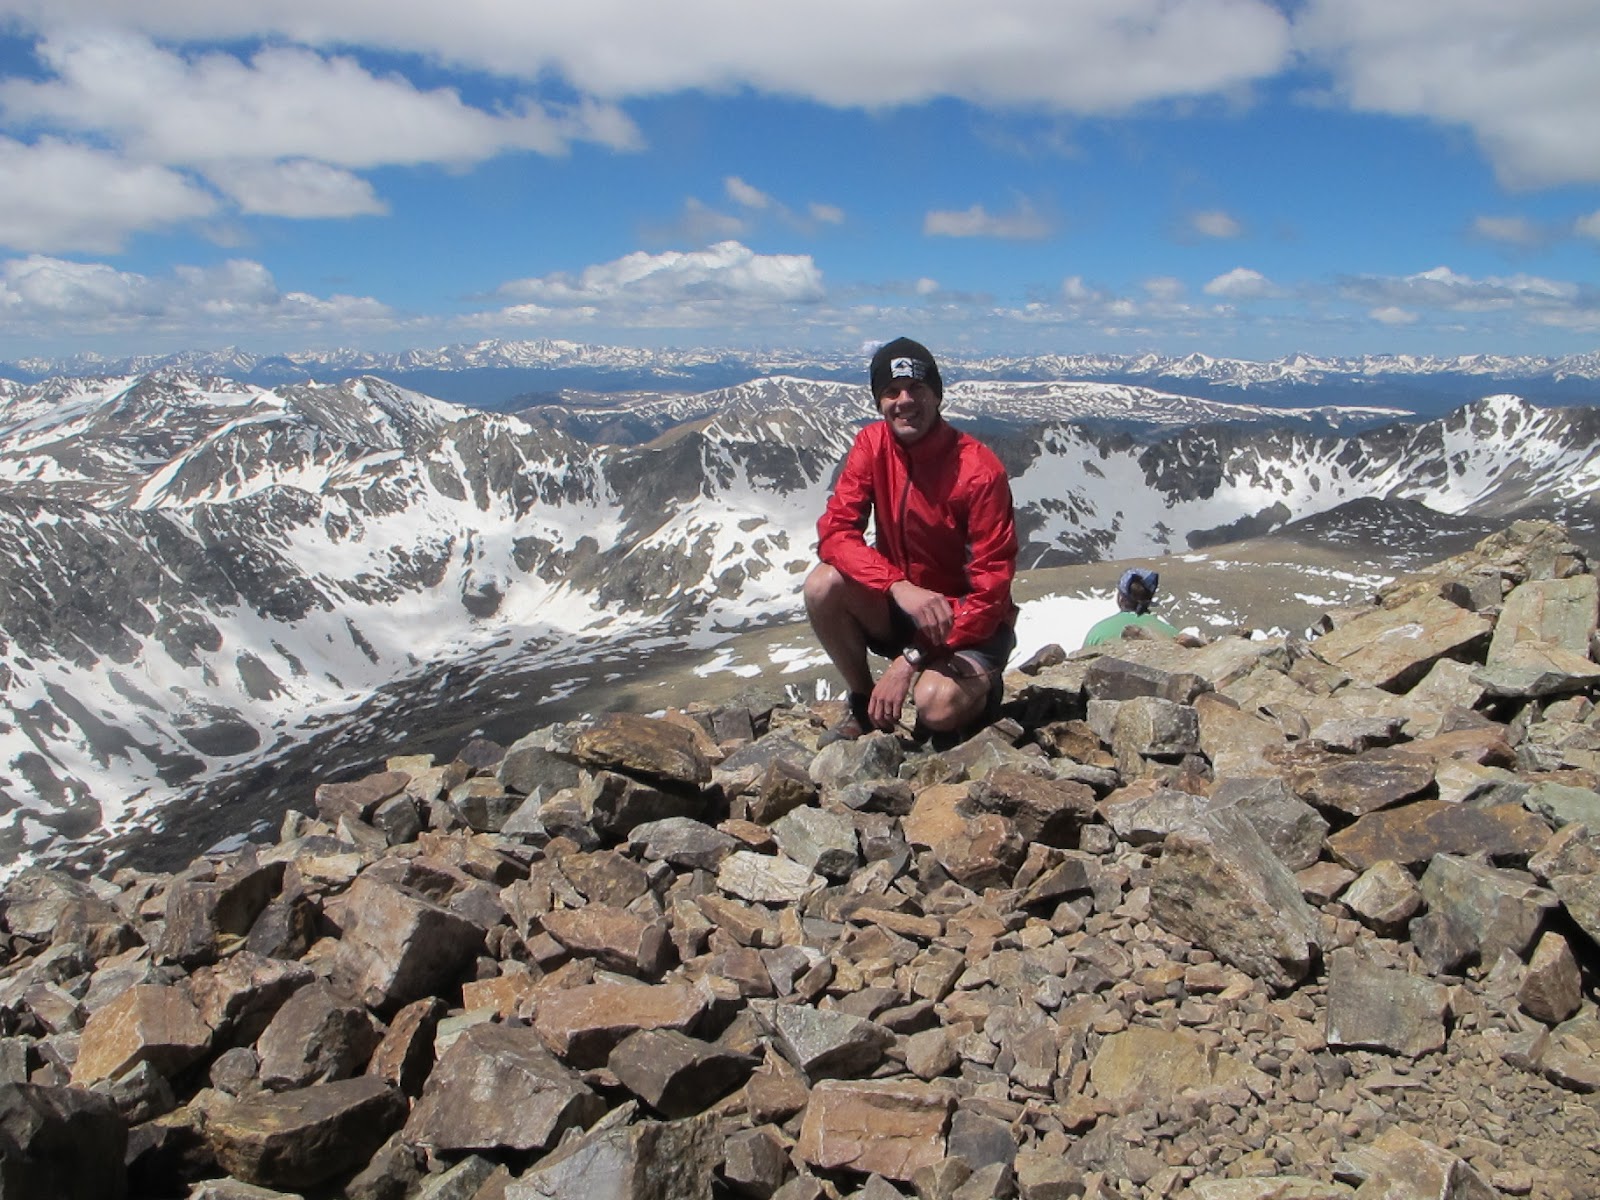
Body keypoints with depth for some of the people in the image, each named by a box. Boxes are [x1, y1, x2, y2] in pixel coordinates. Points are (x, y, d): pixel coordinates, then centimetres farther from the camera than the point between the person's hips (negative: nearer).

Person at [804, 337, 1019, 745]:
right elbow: (835, 532, -16)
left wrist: (911, 660, -26)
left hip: (969, 623, -4)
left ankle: (979, 686, 7)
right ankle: (864, 706, -1)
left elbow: (991, 590, -21)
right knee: (822, 585, -24)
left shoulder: (980, 470, -21)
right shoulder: (871, 444, -7)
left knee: (937, 705, -33)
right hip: (898, 606, 5)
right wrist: (899, 587, -35)